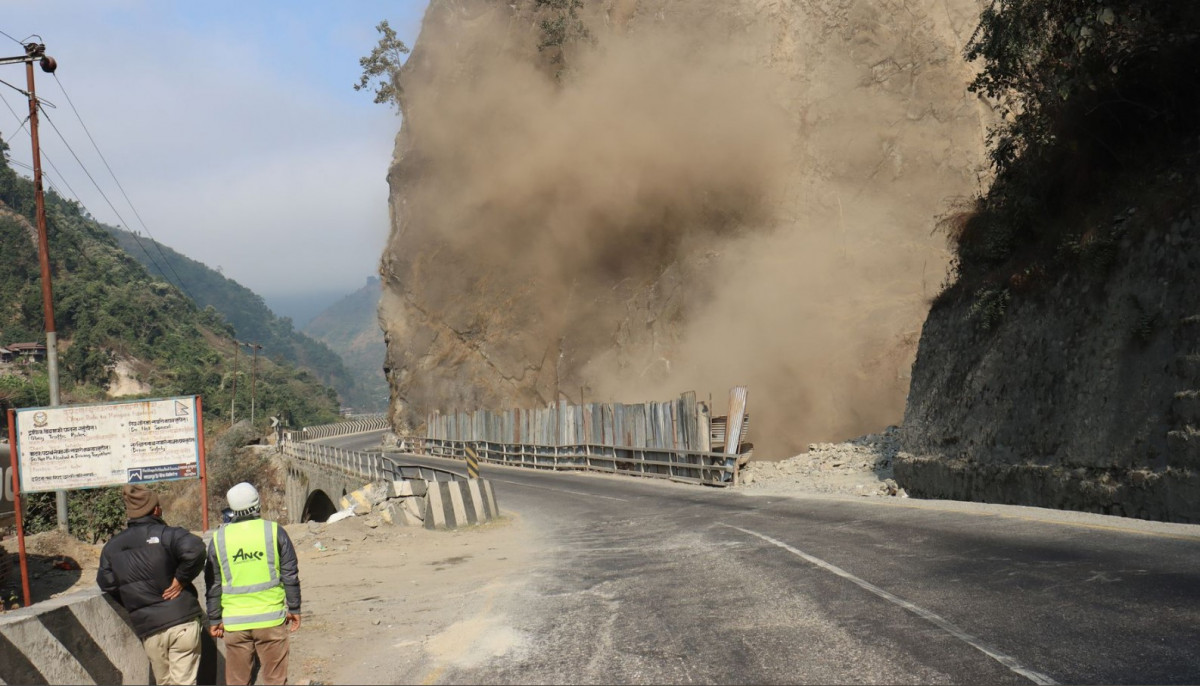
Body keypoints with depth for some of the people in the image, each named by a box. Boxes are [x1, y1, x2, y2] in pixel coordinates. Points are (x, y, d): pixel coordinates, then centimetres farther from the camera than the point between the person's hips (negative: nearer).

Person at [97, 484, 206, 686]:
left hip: (148, 629, 4)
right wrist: (181, 579, -12)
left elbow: (107, 584, 5)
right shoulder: (165, 534, -8)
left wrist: (134, 603, 16)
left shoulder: (112, 547, 9)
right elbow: (194, 549, -26)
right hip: (182, 621, -4)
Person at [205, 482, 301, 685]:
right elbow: (290, 575, -1)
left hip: (234, 623, 2)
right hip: (271, 619, -1)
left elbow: (213, 584, 6)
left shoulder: (218, 539, 2)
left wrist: (214, 619, 15)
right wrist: (294, 609, 8)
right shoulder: (274, 532, -3)